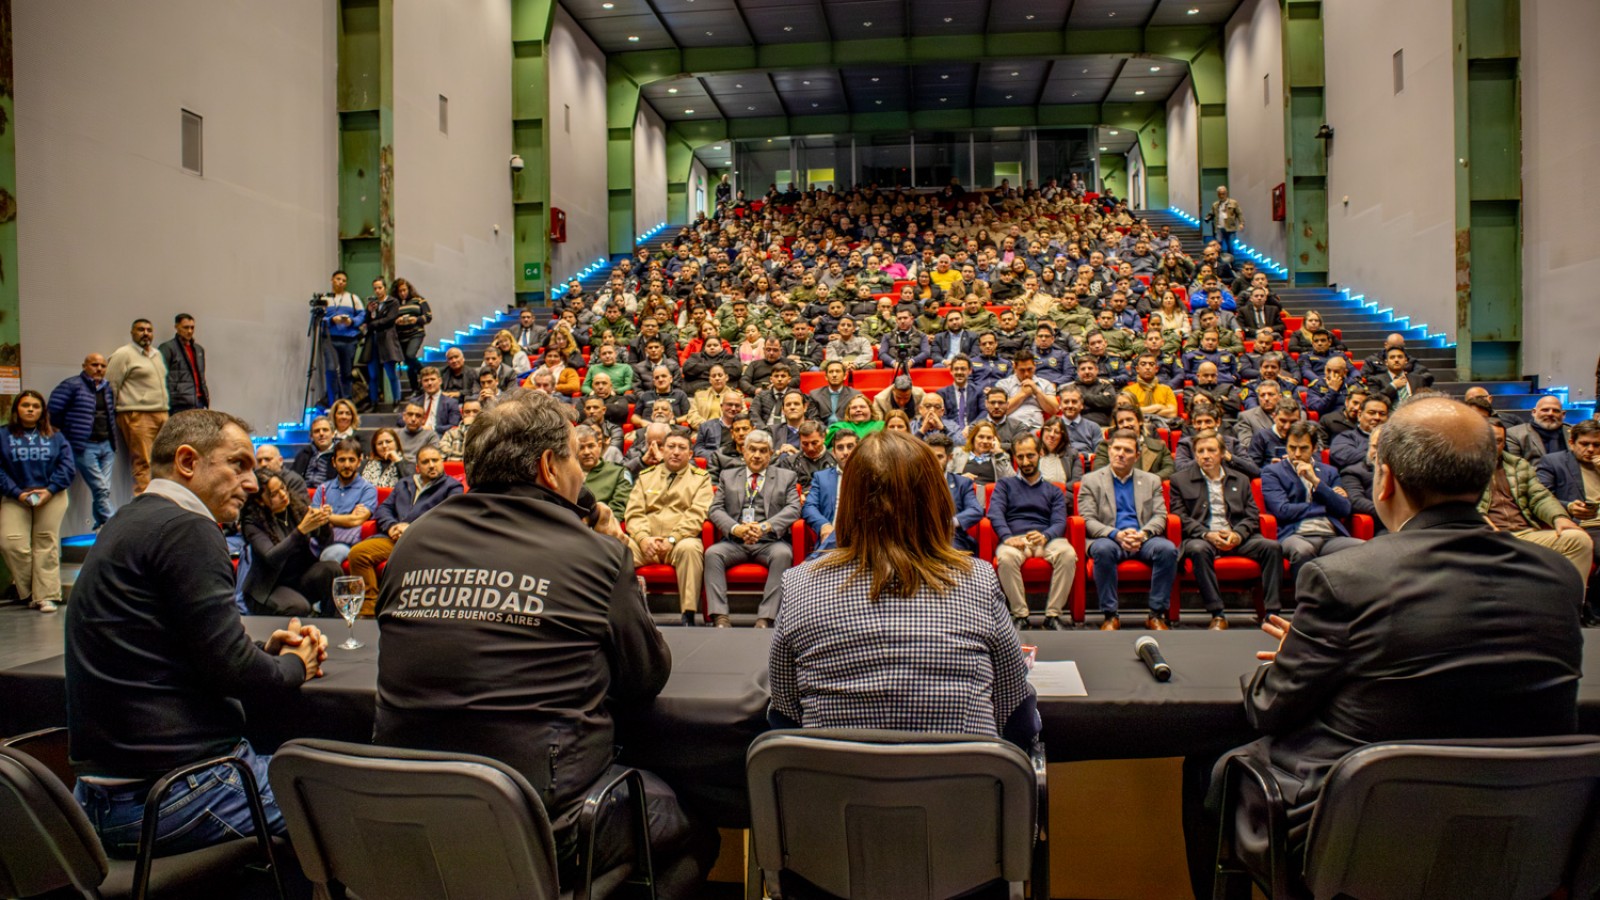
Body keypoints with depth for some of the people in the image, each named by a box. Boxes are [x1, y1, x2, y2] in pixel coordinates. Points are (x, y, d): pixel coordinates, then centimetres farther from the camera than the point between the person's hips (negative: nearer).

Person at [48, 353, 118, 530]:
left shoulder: (108, 388, 15)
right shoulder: (72, 386, -5)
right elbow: (54, 411, -9)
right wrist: (65, 435, -1)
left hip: (107, 445, 6)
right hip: (84, 447, -6)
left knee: (104, 490, 3)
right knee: (101, 489, -9)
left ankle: (101, 528, 9)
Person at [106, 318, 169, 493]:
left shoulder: (157, 354, 20)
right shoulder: (123, 354, -4)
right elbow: (110, 386, -6)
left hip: (161, 414, 8)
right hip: (137, 417, -8)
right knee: (143, 465, -11)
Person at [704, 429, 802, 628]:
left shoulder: (786, 477, 16)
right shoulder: (728, 476, 20)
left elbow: (793, 509, 1)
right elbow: (715, 509, 8)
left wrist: (765, 527, -17)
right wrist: (735, 528, -14)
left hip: (770, 541, -1)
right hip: (734, 541, 2)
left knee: (782, 554, -34)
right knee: (712, 553, -28)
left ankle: (765, 618, -35)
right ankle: (720, 617, -31)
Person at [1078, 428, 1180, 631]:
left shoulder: (1152, 481, 19)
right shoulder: (1090, 481, 11)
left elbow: (1160, 516, 8)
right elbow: (1088, 520, 0)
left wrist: (1143, 534, -15)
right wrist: (1116, 534, -18)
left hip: (1143, 539, 2)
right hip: (1109, 539, -2)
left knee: (1167, 549, -30)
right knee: (1103, 549, -37)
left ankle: (1157, 614, -19)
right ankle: (1110, 616, -25)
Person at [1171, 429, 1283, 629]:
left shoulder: (1241, 480, 21)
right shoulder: (1180, 480, 12)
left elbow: (1252, 515, 12)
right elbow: (1180, 517, 2)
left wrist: (1238, 534, -10)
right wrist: (1207, 534, -14)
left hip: (1237, 537, 3)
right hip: (1201, 538, -3)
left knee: (1272, 547, -23)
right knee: (1198, 549, -37)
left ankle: (1272, 612, -21)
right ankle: (1217, 615, -32)